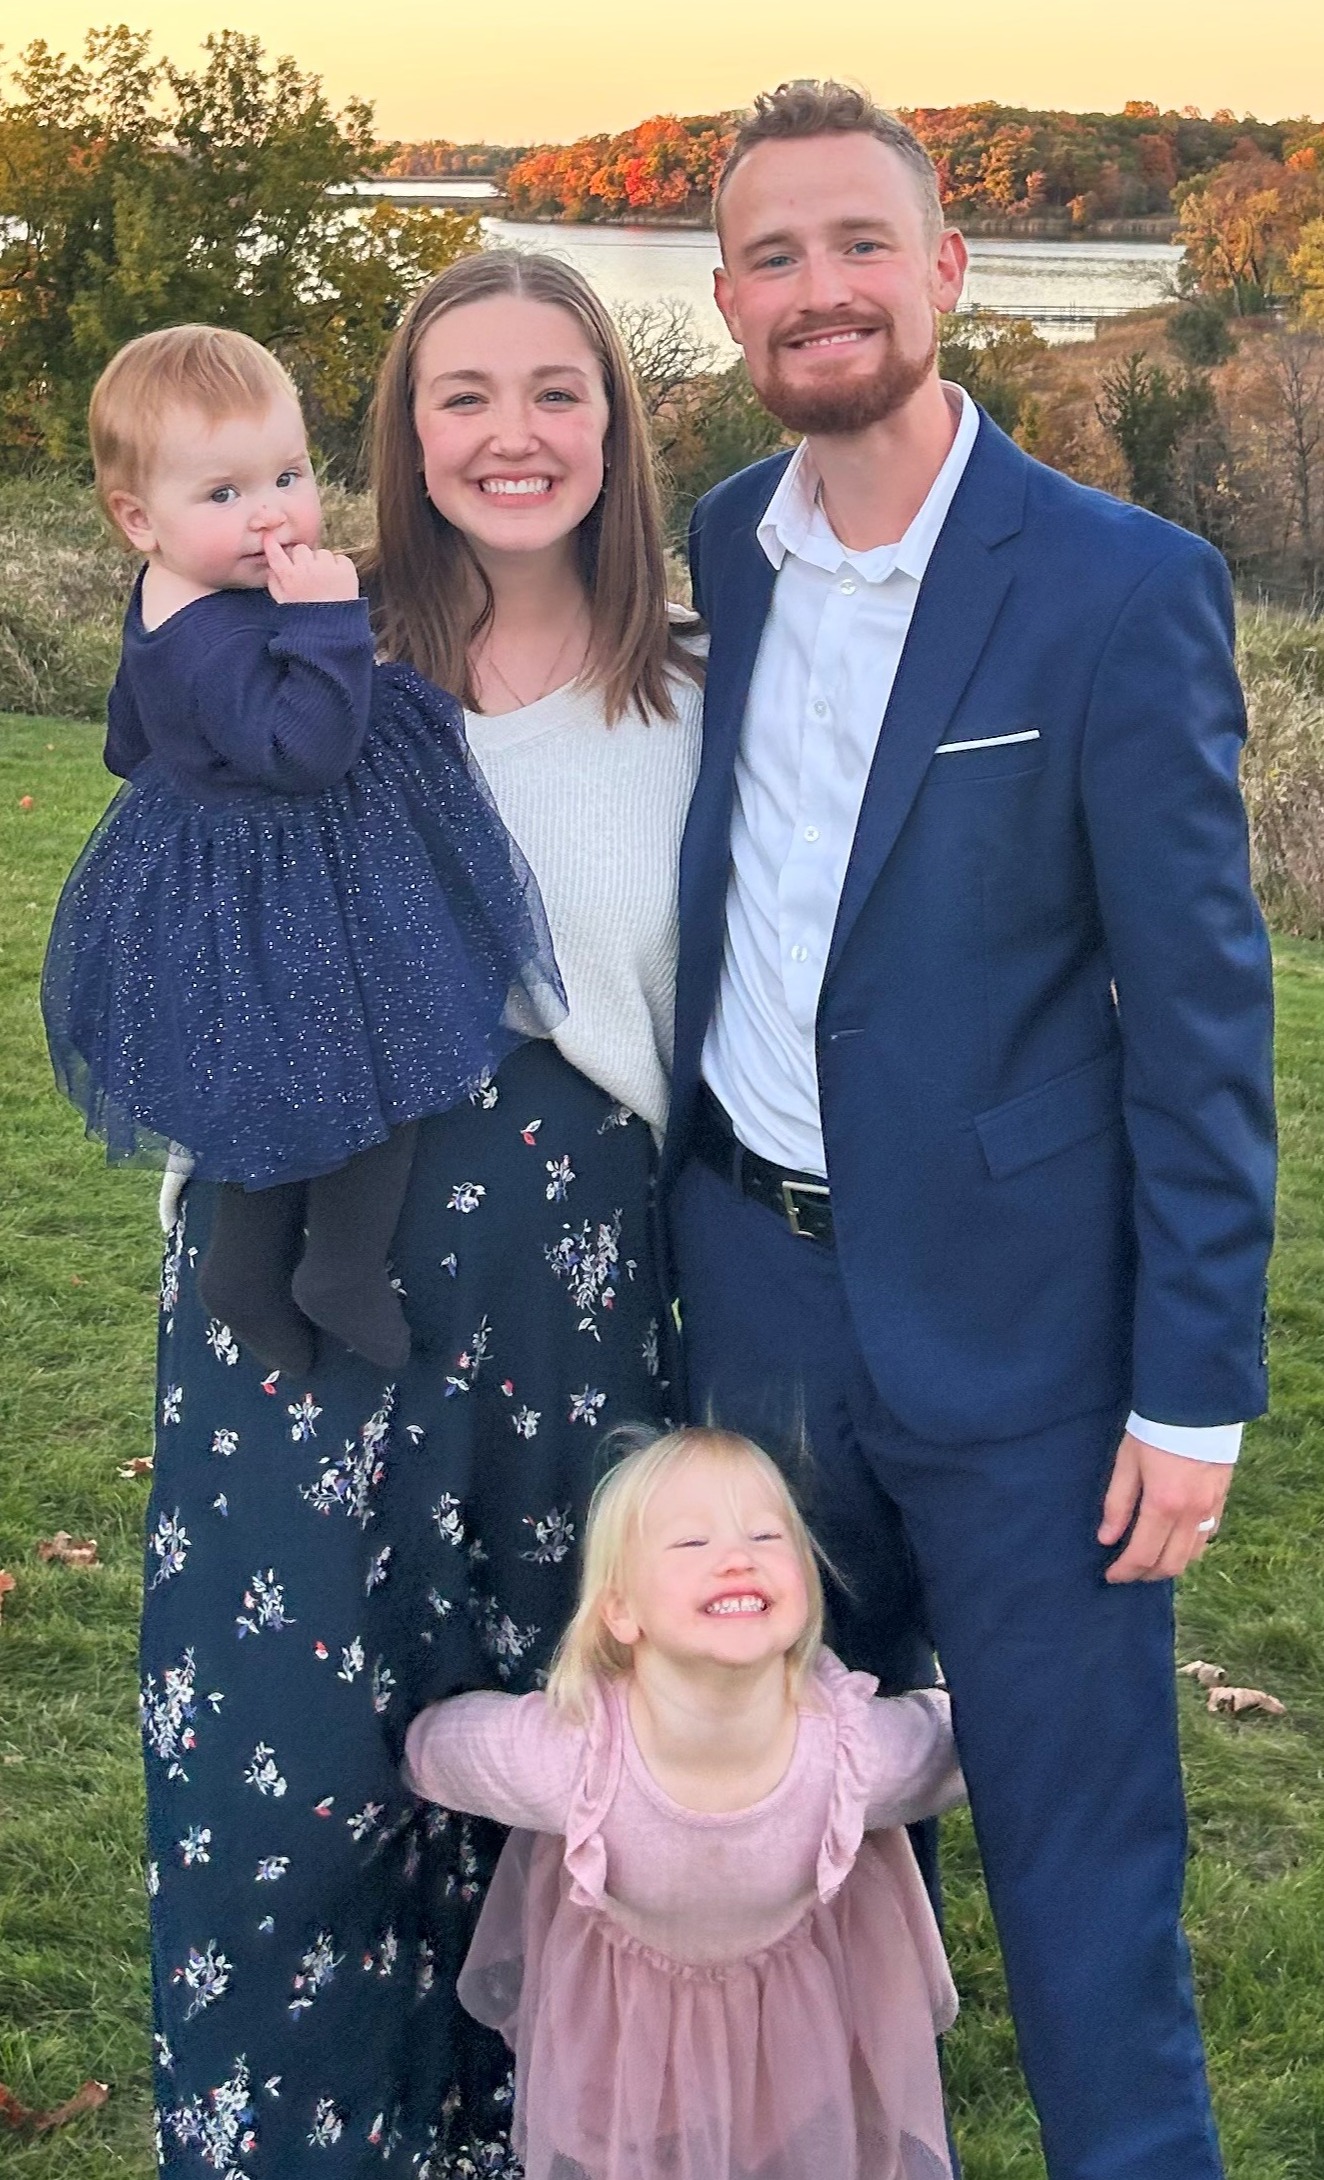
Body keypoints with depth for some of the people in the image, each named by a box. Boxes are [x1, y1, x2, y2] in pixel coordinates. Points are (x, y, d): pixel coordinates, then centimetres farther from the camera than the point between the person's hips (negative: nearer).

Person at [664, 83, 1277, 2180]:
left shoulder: (1121, 587, -12)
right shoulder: (711, 552, 5)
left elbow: (1201, 1007, -11)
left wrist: (1195, 1392, -13)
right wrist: (685, 1225, 7)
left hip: (1014, 1315, -5)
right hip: (758, 1296, 5)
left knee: (1081, 1849, 5)